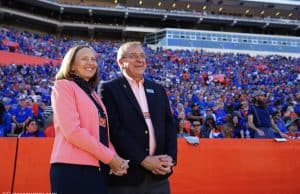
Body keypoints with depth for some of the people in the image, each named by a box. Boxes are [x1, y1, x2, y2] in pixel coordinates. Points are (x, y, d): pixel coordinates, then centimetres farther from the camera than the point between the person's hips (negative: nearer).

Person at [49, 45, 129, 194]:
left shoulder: (93, 94, 19)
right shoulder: (63, 86, -3)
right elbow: (72, 130, -14)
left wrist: (114, 158, -4)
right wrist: (109, 157, -11)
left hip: (99, 169, 7)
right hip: (73, 167, -7)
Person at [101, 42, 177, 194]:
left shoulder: (158, 90, 14)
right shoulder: (110, 89, -2)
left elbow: (169, 124, 10)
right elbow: (114, 129, -12)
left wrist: (170, 157, -4)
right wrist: (143, 159, -15)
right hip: (126, 174, -4)